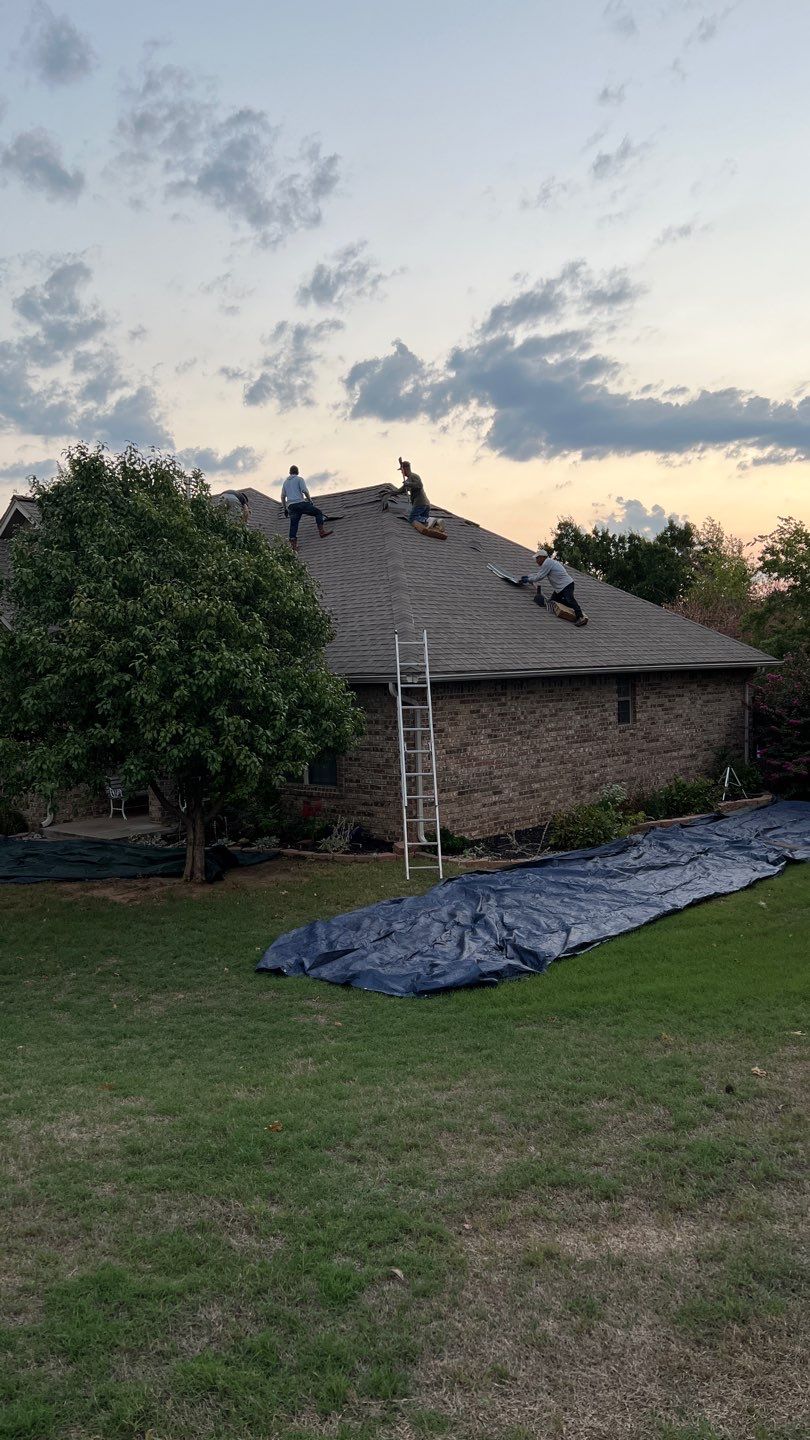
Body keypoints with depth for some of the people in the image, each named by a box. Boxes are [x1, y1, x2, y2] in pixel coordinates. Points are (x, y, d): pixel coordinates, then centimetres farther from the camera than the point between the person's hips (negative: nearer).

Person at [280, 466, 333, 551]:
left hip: (290, 506, 5)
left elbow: (282, 497, 20)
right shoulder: (299, 479, 6)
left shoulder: (285, 482, 22)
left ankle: (293, 545, -11)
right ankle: (321, 532, -8)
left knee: (293, 525, 1)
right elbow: (305, 491, -8)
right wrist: (310, 500, 2)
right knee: (318, 512, 5)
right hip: (300, 503, -5)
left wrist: (285, 508, 23)